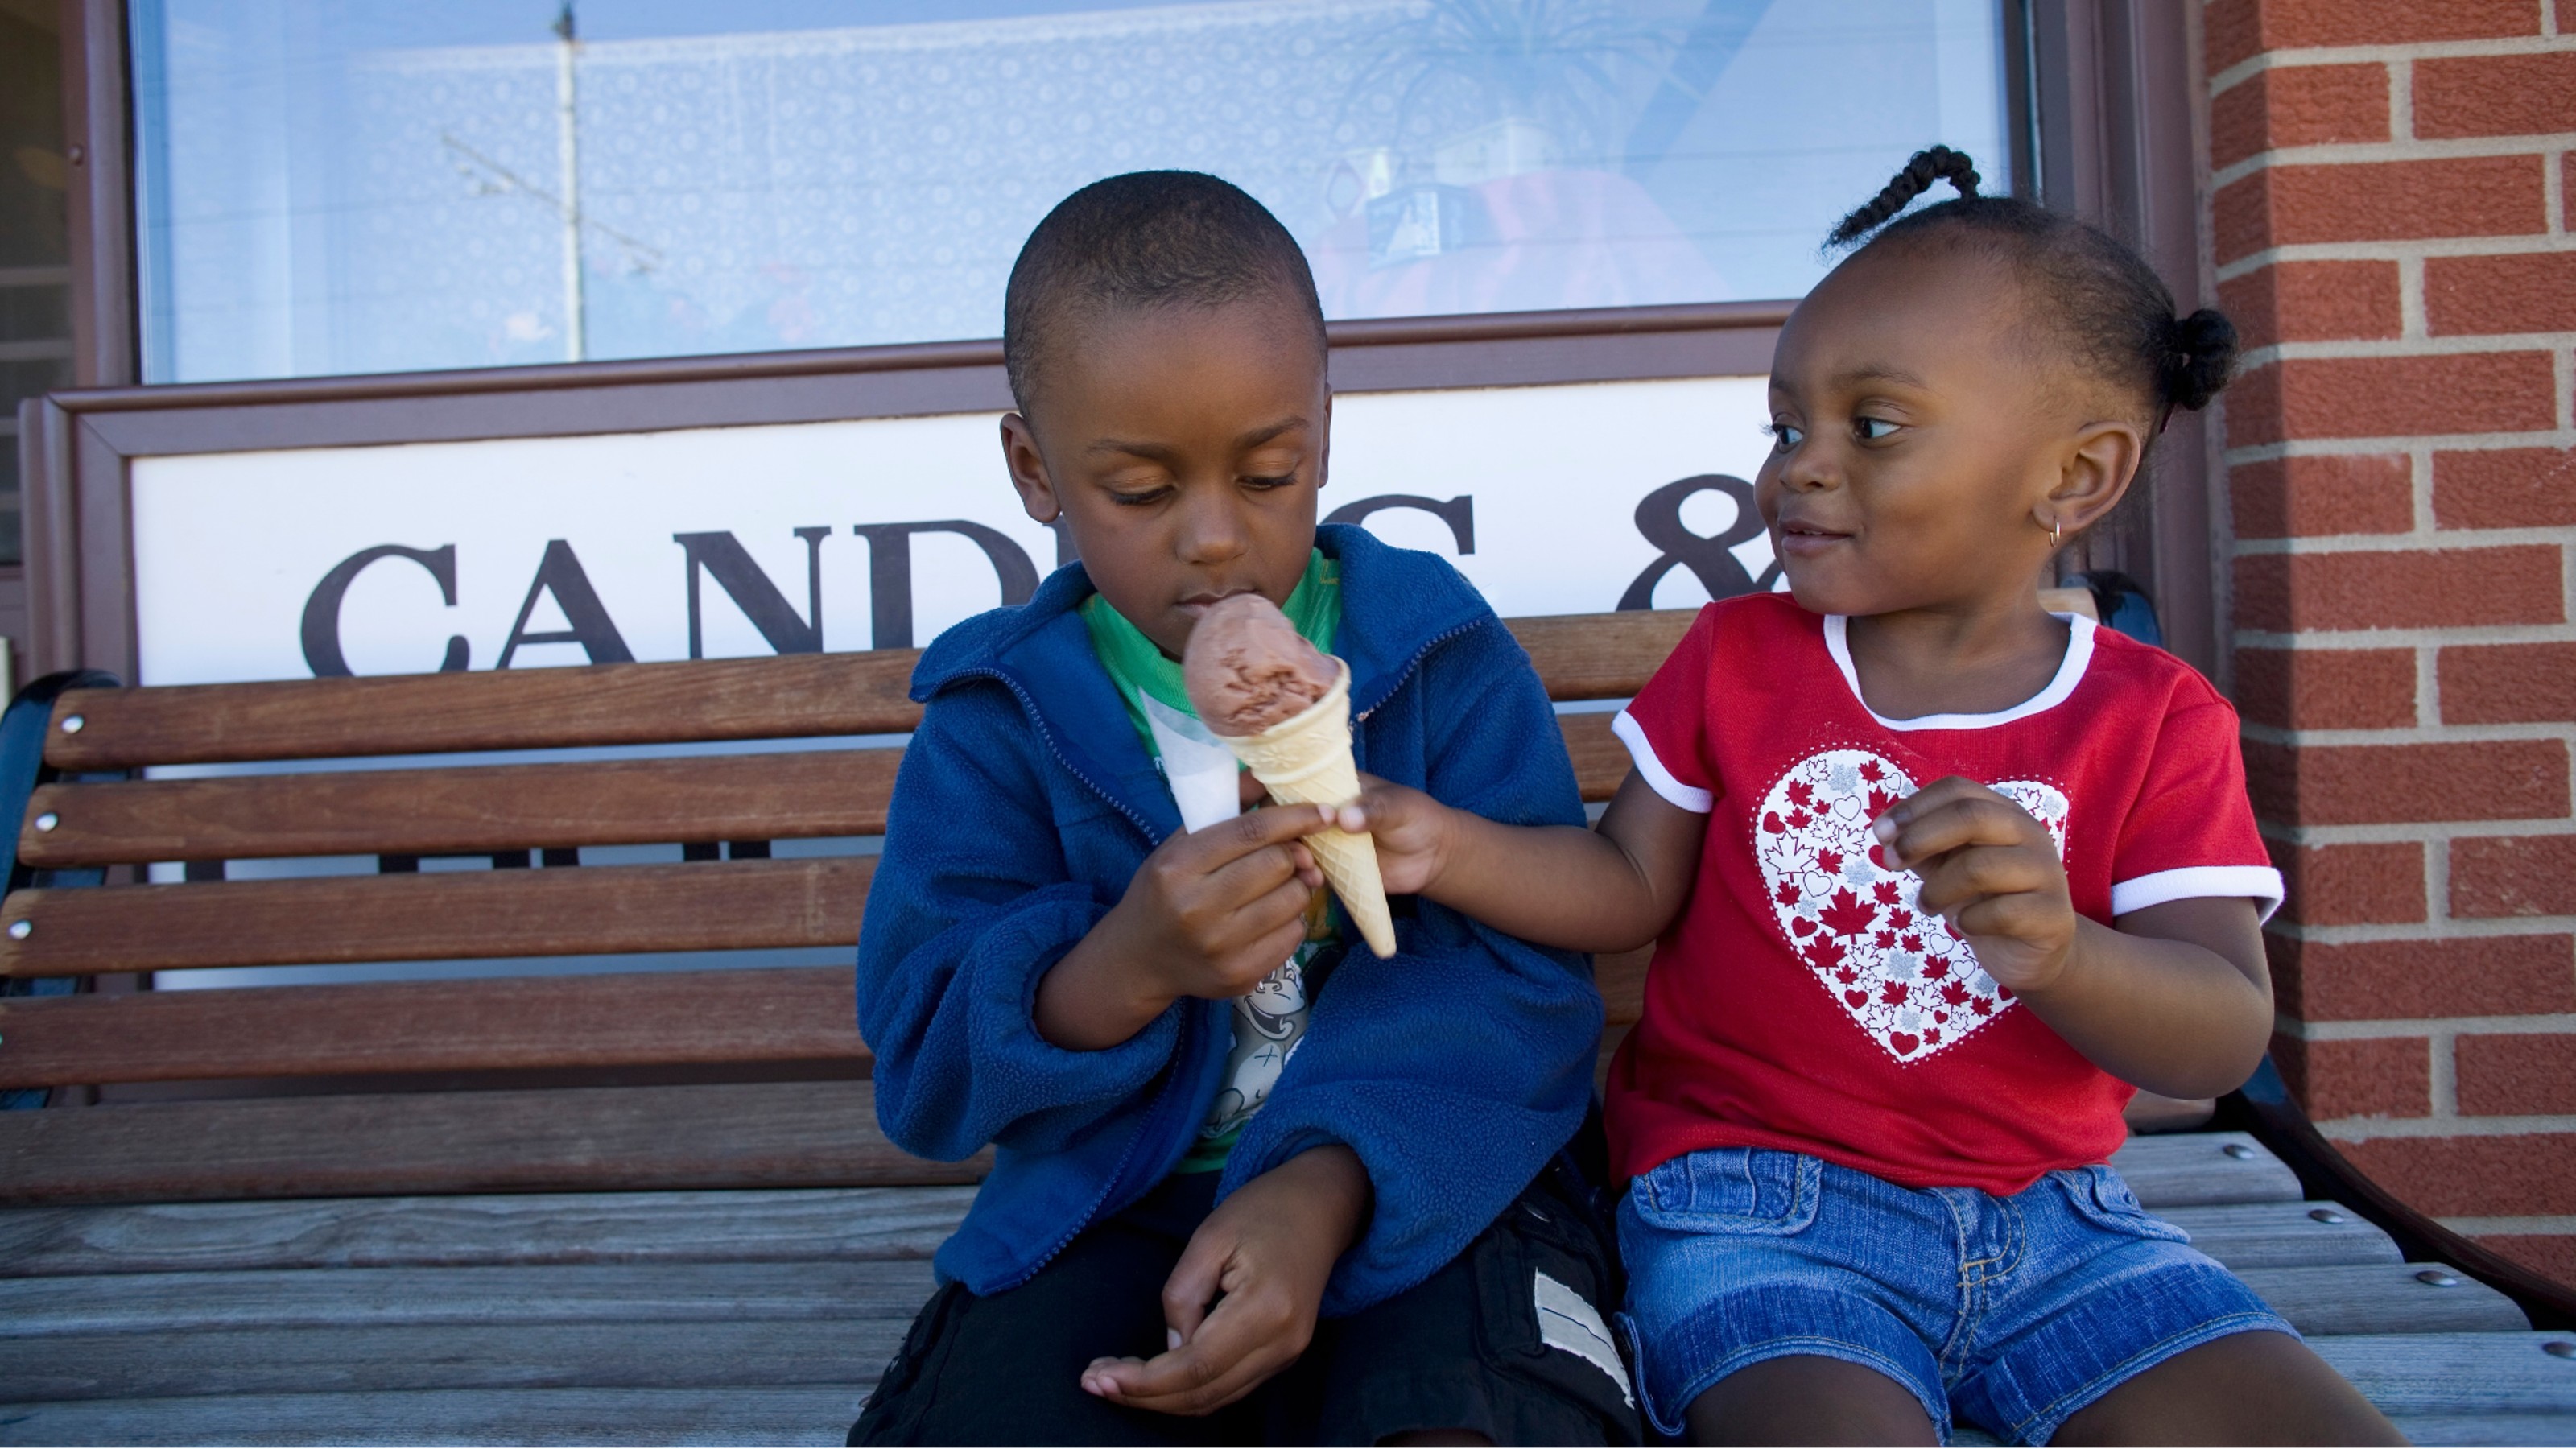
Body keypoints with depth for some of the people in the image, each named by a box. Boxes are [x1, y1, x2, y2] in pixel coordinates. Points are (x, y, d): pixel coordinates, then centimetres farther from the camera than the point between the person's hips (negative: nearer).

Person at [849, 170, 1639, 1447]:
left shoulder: (1440, 656, 0)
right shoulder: (998, 720, 2)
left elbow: (1525, 974, -8)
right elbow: (924, 1077, -3)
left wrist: (1325, 1183, -24)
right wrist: (1127, 968, -24)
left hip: (1408, 1186, -1)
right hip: (1114, 1212, 2)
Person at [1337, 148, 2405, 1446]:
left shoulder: (2155, 720, 0)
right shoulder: (1737, 658, 5)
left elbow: (2226, 1036, -9)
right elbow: (1633, 889, 4)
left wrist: (2057, 953, -31)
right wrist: (1444, 845, -13)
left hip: (2048, 1208, 2)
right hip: (1756, 1205, -2)